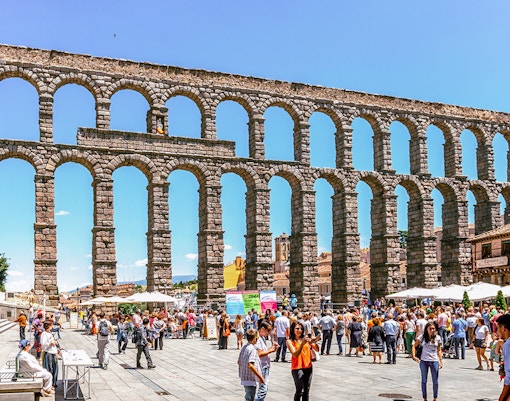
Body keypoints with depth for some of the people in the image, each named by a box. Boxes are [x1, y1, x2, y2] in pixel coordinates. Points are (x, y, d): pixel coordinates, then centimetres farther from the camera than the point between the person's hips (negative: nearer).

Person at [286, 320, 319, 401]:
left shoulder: (305, 339, 6)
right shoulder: (290, 341, -4)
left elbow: (317, 350, 2)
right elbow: (295, 354, -16)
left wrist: (314, 343, -19)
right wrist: (302, 344, -29)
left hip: (308, 367, 4)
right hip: (297, 368, -4)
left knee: (306, 391, 7)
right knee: (299, 391, -10)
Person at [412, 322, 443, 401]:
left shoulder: (437, 338, -1)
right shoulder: (422, 337, -4)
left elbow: (439, 350, 6)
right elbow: (414, 346, 1)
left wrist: (441, 360, 1)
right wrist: (414, 356, -11)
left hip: (434, 361, 0)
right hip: (423, 361, 0)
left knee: (435, 381, 6)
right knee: (424, 380, 9)